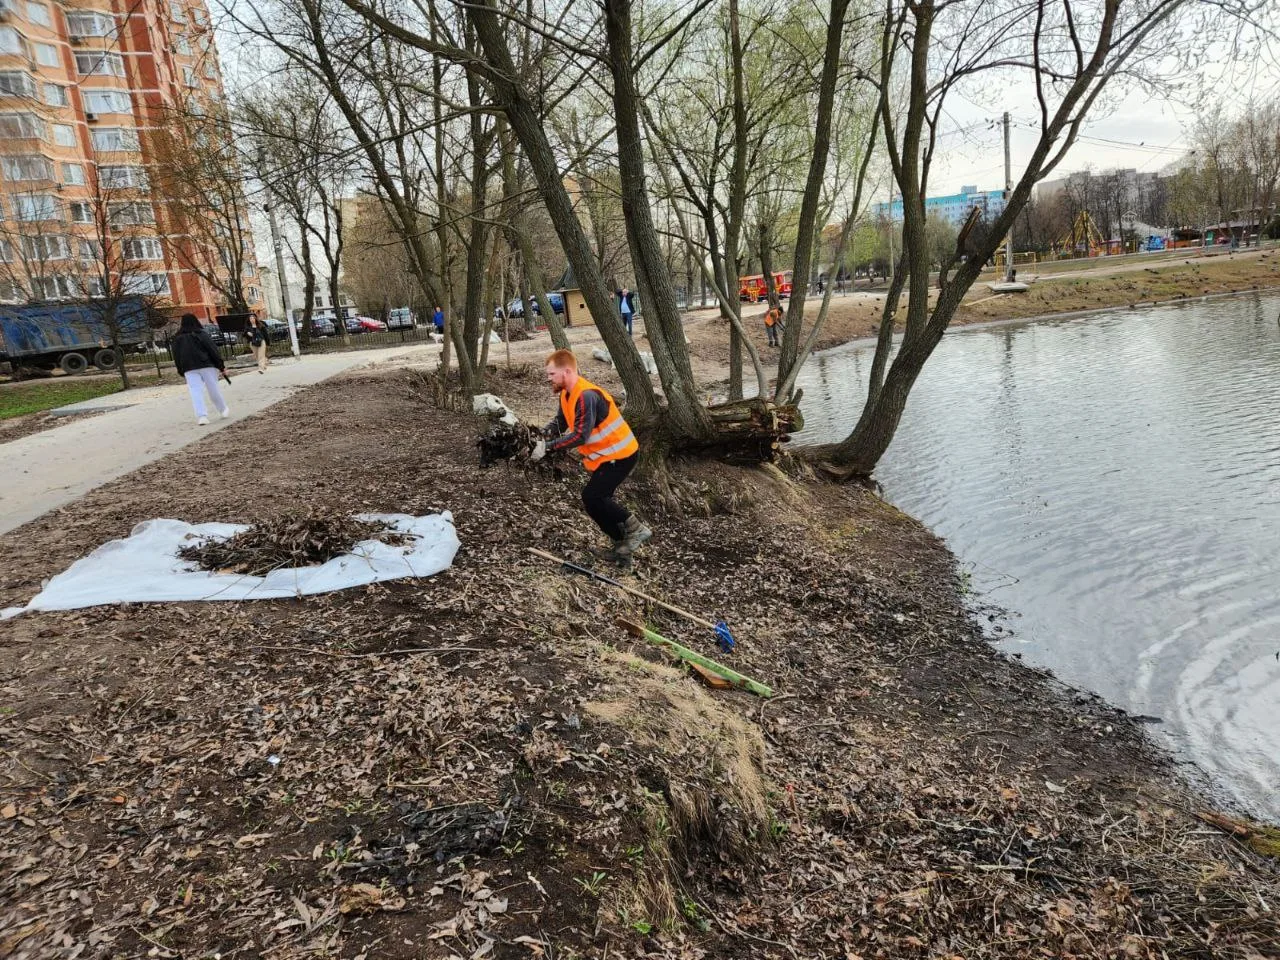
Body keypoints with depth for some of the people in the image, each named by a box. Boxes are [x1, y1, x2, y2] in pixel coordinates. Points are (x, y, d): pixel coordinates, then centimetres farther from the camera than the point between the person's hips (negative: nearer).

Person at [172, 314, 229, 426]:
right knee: (213, 389, 8)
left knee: (195, 391, -3)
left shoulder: (178, 338, 8)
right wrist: (221, 366, -3)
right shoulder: (201, 334, -3)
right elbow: (213, 350, -6)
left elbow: (176, 356, 12)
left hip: (189, 369, 2)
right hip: (206, 365, -2)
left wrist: (181, 371, 20)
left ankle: (201, 415, -17)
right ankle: (224, 410, 20)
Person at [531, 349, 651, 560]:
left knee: (592, 497, -12)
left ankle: (635, 529, -1)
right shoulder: (567, 393, 3)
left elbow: (581, 436, -33)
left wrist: (547, 446, -31)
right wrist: (542, 434, -10)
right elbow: (560, 422, 11)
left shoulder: (586, 396, -27)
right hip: (605, 455, 10)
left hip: (620, 455, -10)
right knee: (598, 499, 10)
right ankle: (624, 541, 21)